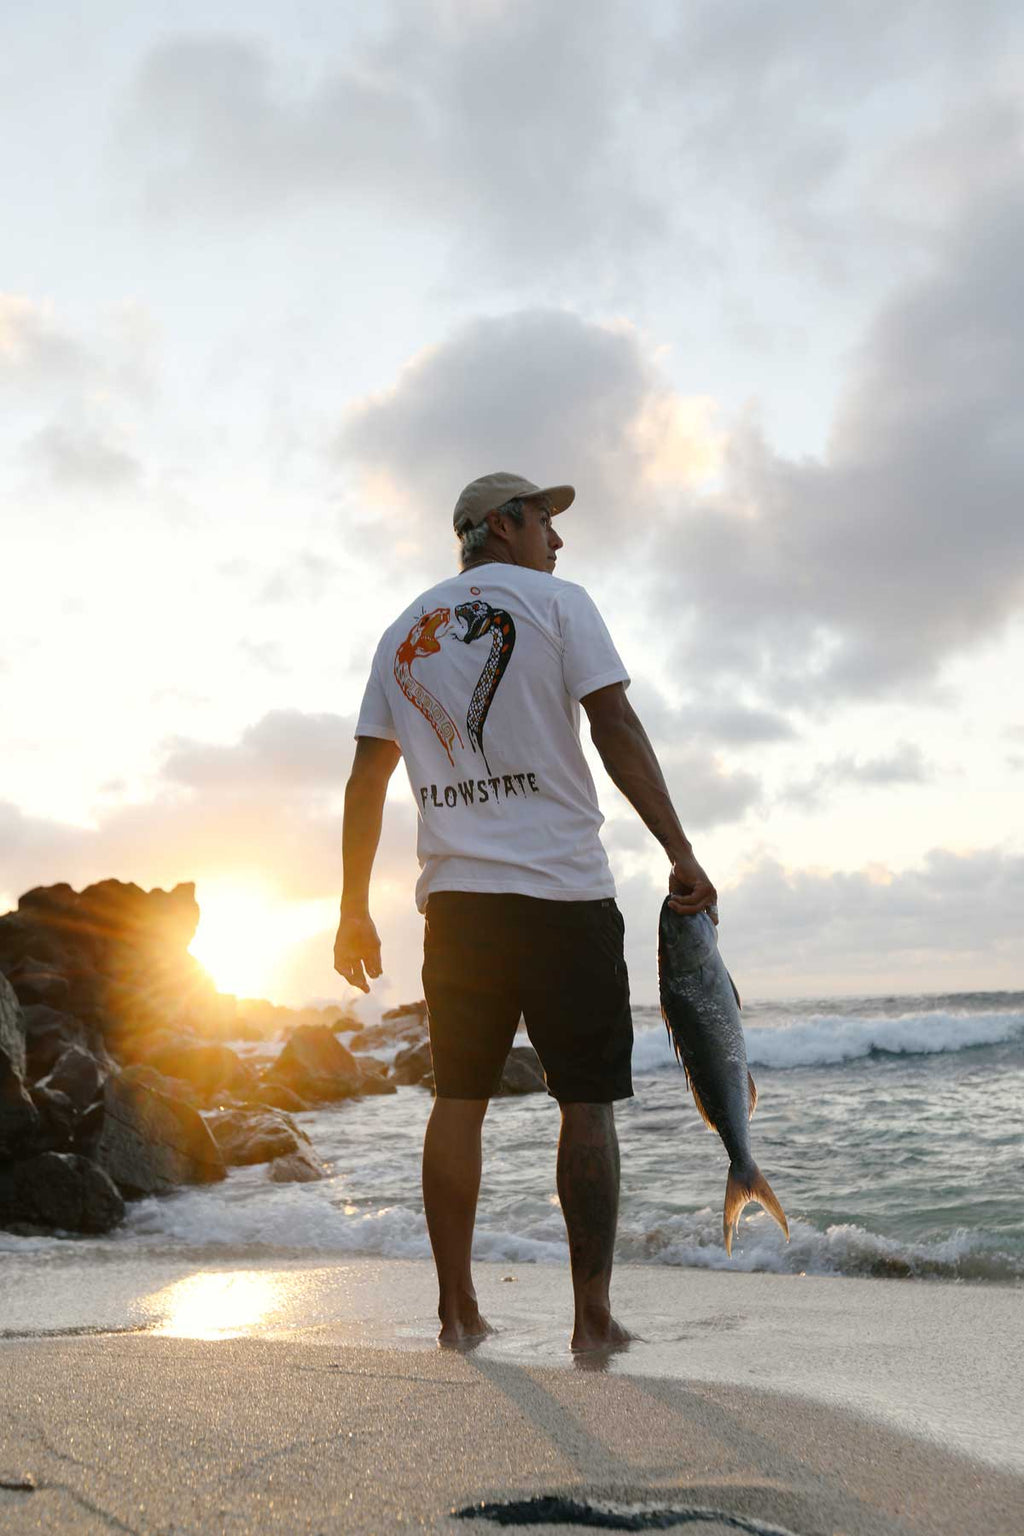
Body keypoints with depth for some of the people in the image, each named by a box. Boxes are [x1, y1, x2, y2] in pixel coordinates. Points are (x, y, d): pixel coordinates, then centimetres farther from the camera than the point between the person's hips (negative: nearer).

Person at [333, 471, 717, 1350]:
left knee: (459, 1098, 9)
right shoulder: (557, 602, 2)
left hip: (455, 895, 5)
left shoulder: (404, 631, 16)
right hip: (563, 889, -4)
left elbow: (367, 777, 12)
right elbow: (617, 729, -8)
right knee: (587, 1102, 1)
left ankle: (458, 1311, 14)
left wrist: (355, 911, 15)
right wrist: (682, 855, -8)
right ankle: (593, 1314, 4)